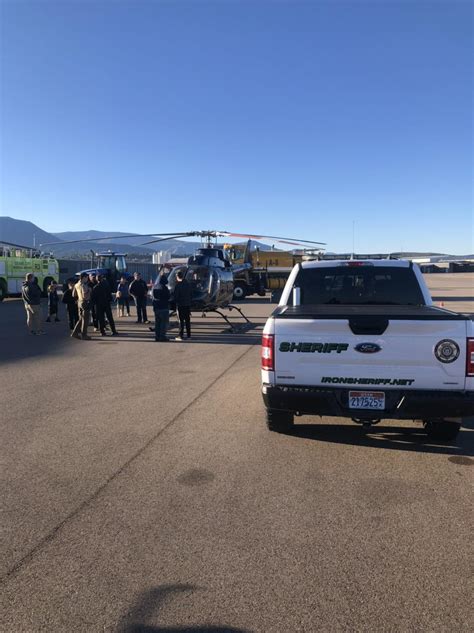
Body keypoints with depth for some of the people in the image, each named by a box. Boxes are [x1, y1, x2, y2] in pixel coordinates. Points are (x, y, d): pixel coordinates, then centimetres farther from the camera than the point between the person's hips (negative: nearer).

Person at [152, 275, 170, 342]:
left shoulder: (155, 287, 9)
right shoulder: (164, 288, -14)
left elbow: (153, 297, 15)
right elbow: (168, 297, -11)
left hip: (156, 307, 8)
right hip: (164, 307, -7)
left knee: (157, 322, 12)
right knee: (164, 322, -3)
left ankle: (157, 336, 15)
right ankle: (162, 336, -5)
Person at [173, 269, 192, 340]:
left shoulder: (178, 285, -13)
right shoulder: (188, 284, 6)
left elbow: (175, 296, -12)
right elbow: (190, 294, 10)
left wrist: (175, 301, 6)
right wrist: (189, 301, 15)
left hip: (180, 305, -6)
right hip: (188, 304, 6)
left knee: (181, 320, -3)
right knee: (187, 320, 12)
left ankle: (180, 336, -3)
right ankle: (188, 335, 18)